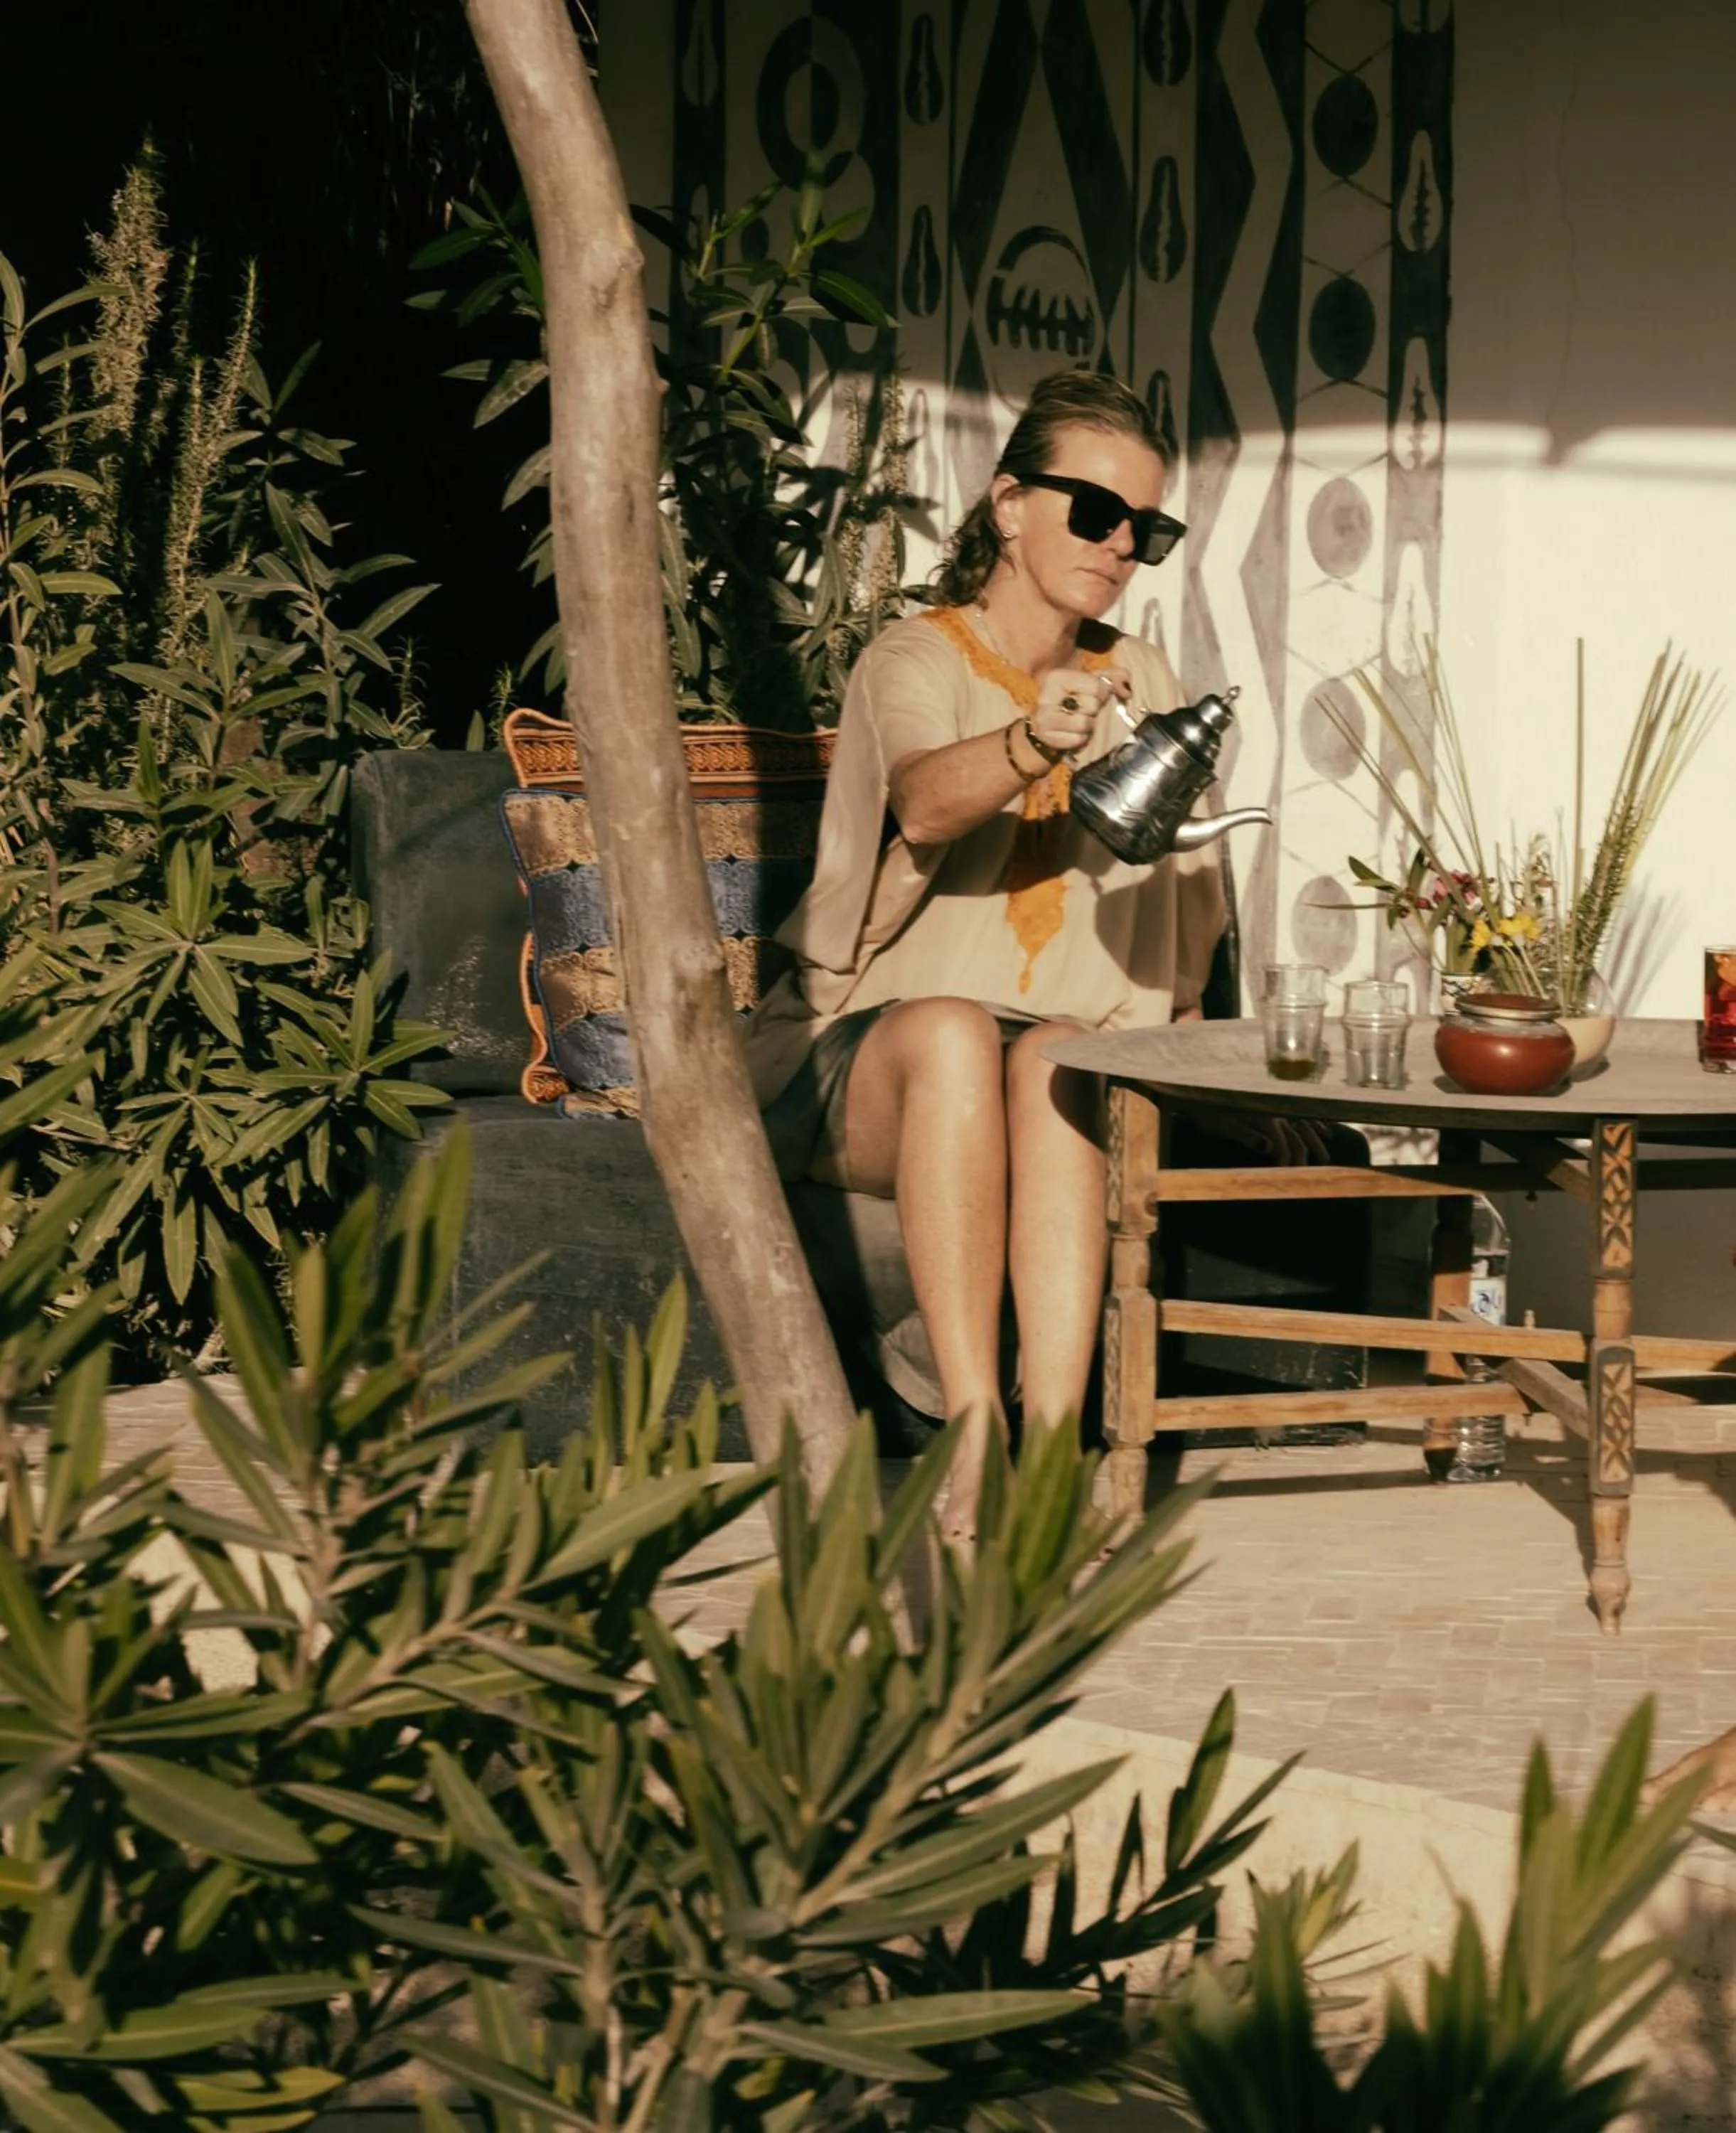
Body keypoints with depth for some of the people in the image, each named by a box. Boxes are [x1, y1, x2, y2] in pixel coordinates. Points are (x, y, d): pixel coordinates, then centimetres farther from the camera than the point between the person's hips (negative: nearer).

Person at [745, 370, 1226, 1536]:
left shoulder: (1144, 682, 14)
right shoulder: (917, 658, -2)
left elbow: (1185, 913, 22)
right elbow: (925, 804, -27)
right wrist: (1035, 747, -47)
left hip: (1079, 1058, 3)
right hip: (872, 1058, -3)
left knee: (1056, 1062, -33)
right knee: (953, 1030, -37)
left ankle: (1053, 1444, -42)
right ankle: (976, 1423, -40)